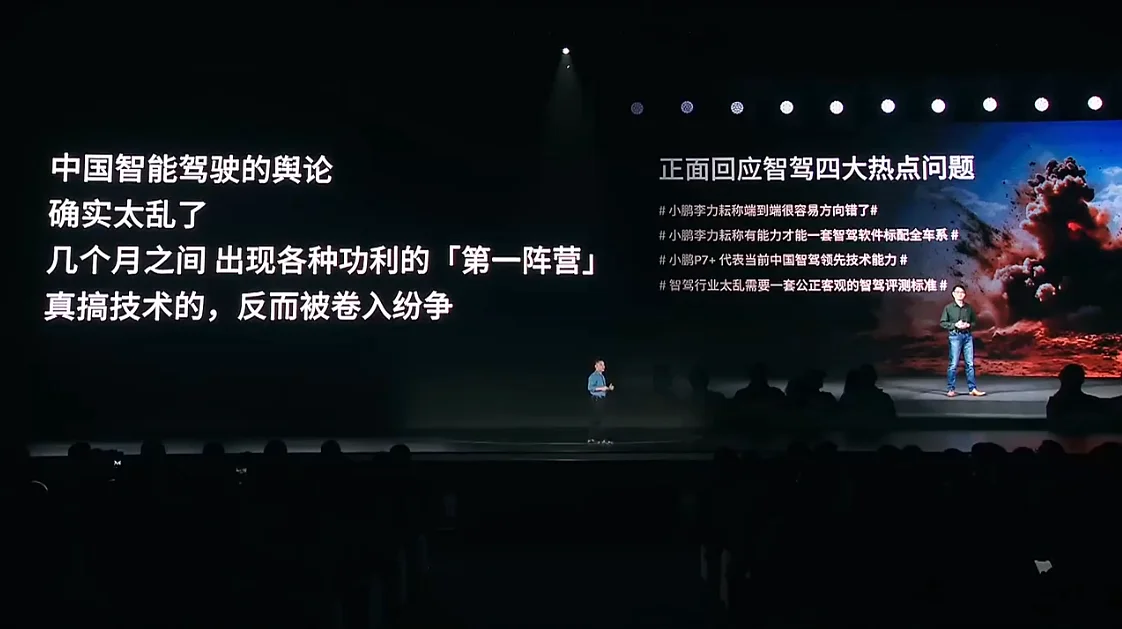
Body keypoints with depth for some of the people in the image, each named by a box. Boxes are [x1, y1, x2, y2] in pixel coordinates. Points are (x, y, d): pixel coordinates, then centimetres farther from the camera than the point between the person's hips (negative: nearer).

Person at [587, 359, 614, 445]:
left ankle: (592, 438, 16)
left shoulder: (602, 376, 14)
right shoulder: (593, 376, -12)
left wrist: (608, 388, 6)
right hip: (596, 399, -9)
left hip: (602, 399, 9)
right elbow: (590, 387, -21)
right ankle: (601, 439, -10)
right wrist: (601, 388, -26)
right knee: (598, 420, -9)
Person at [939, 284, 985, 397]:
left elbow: (975, 321, 15)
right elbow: (942, 323, 0)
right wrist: (955, 325, -13)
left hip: (968, 336, 3)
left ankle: (973, 389, 7)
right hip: (955, 336, -3)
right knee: (953, 364, -3)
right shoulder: (949, 308, 0)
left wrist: (969, 325, -6)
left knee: (970, 363, 4)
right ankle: (950, 390, 3)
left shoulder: (969, 308, 8)